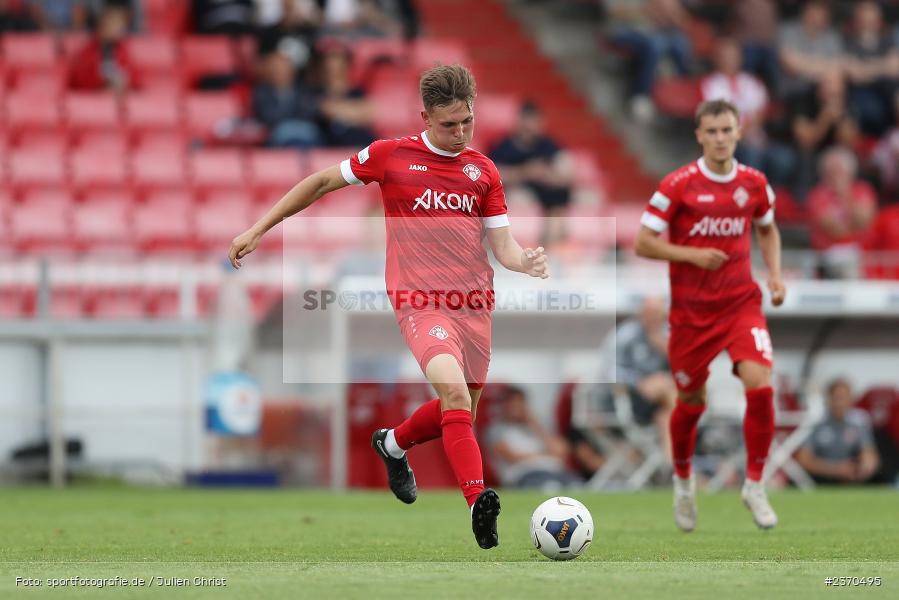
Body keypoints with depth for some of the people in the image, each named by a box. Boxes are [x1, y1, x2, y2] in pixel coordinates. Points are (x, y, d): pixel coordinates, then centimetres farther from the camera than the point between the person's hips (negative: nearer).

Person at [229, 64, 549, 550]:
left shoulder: (483, 171, 10)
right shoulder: (391, 156, 0)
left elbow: (502, 245, 9)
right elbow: (322, 182, 11)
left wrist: (525, 261, -15)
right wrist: (258, 230, 10)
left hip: (474, 304, 5)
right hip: (420, 303, -5)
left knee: (459, 412, 12)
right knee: (454, 389, -27)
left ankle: (392, 444, 43)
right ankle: (478, 502, -33)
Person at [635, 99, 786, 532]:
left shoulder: (754, 183, 1)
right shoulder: (678, 185, -9)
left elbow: (767, 229, 21)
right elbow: (644, 243, -7)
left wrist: (774, 274, 5)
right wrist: (692, 254, -21)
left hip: (741, 302, 2)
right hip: (691, 310, -2)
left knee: (761, 386, -19)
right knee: (691, 402, 9)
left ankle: (754, 486, -4)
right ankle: (683, 481, 37)